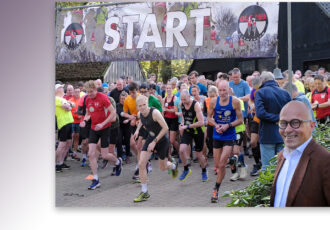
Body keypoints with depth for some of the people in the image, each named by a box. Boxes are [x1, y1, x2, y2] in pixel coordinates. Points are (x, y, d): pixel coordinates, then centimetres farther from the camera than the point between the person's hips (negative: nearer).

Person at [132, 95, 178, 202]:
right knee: (141, 164, -11)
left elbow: (165, 128, -27)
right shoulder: (140, 114, -7)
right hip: (150, 138, 5)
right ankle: (144, 192, 0)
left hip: (162, 139, -5)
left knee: (163, 168, 9)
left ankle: (174, 166, 49)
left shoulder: (155, 112, -27)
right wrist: (138, 129, 8)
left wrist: (155, 141, -28)